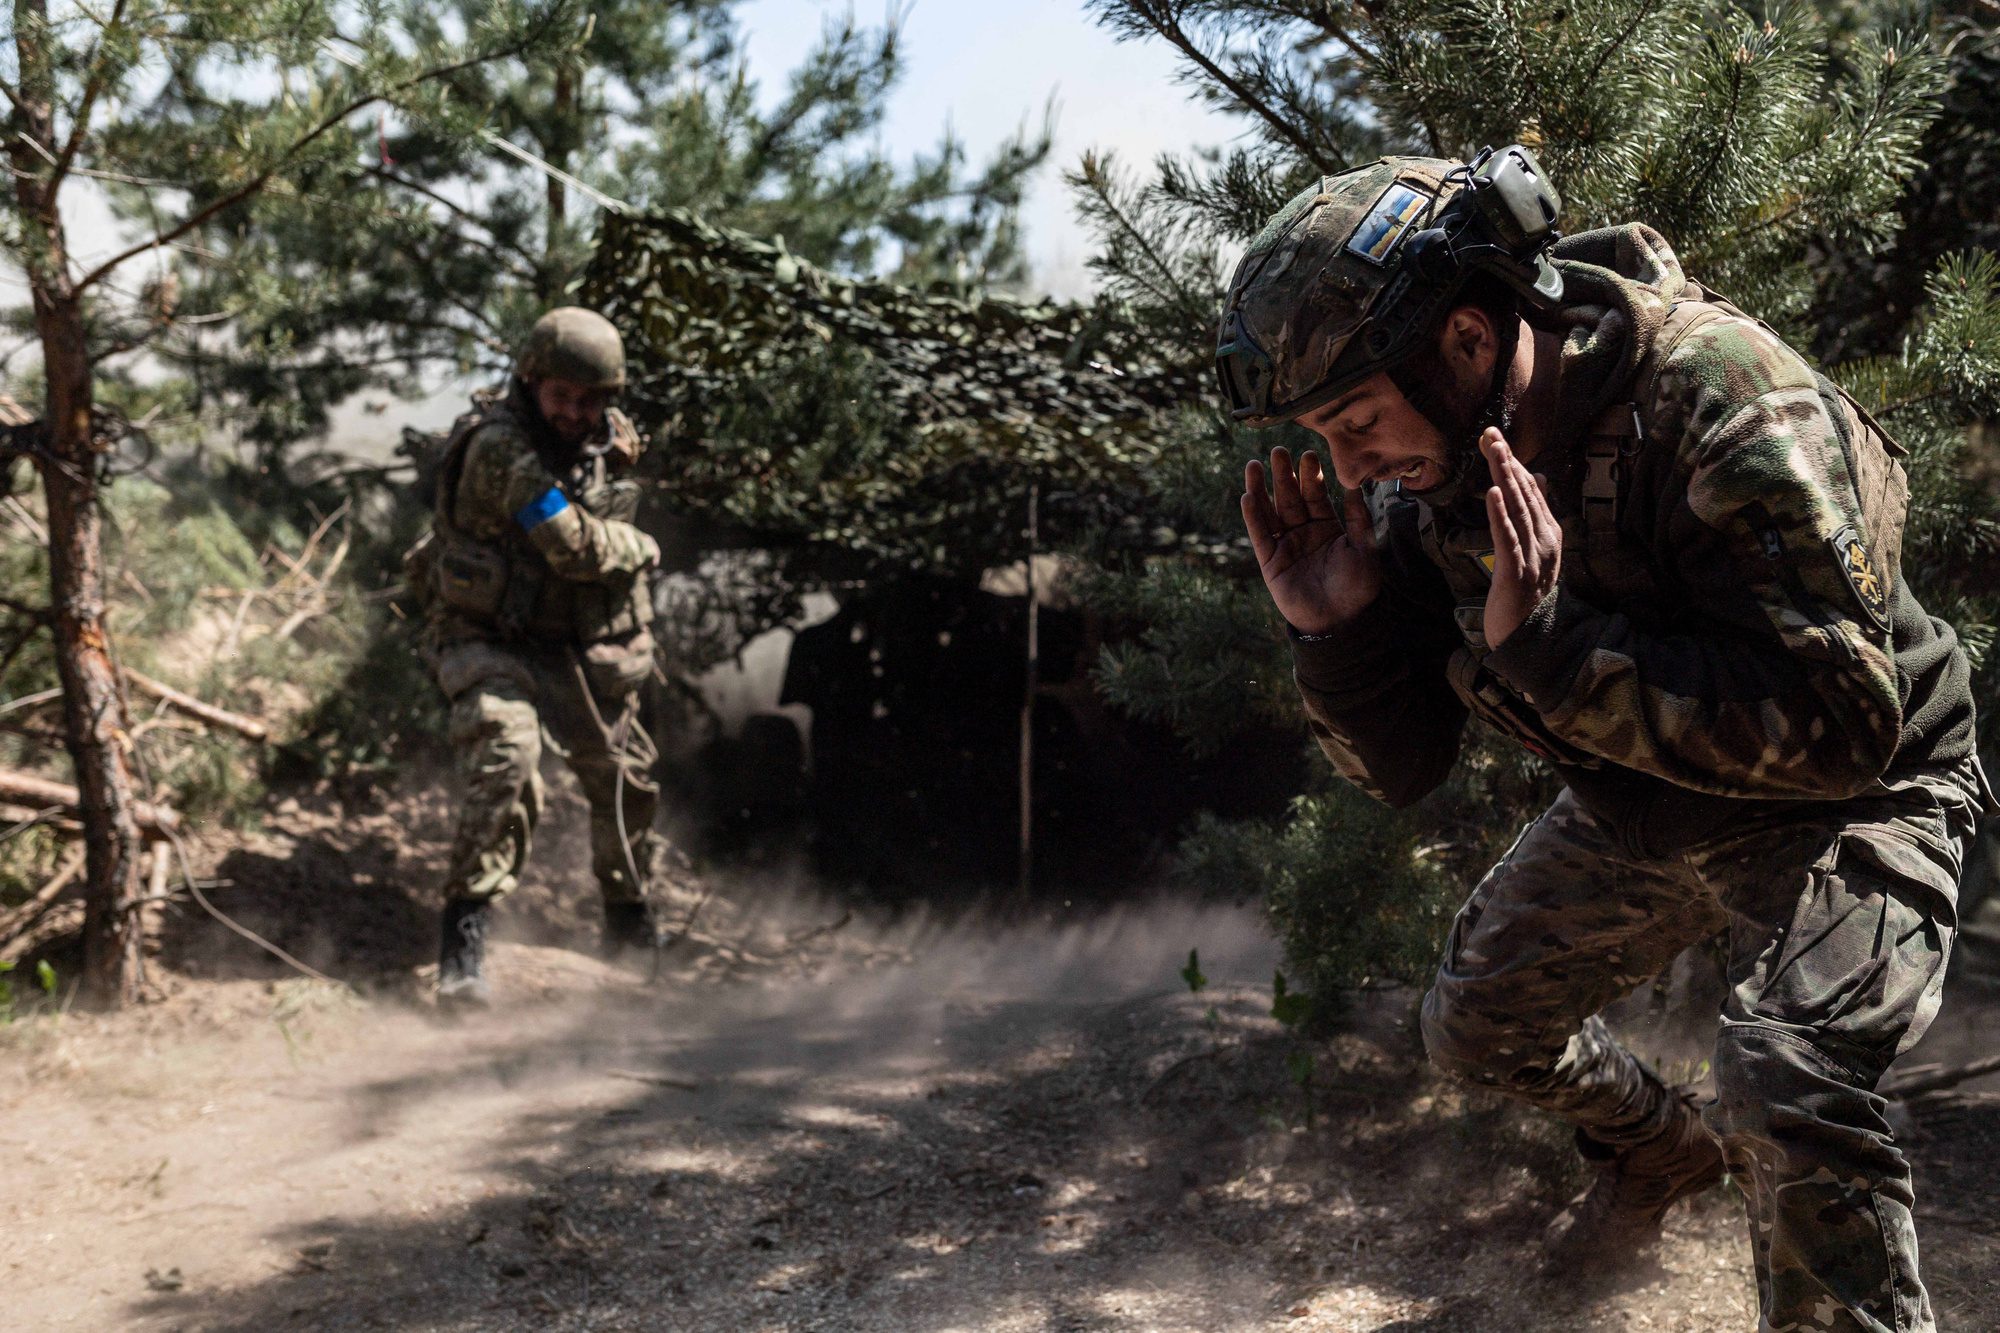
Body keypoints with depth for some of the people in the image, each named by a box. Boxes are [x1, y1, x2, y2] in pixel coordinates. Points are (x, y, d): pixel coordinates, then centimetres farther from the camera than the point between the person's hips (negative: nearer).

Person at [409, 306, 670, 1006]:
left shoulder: (605, 438, -1)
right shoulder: (500, 445, -25)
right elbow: (576, 546, -28)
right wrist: (642, 548, -10)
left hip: (579, 643, 7)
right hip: (489, 638, -7)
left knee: (623, 775, 16)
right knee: (506, 753, -30)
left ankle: (628, 917, 41)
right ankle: (463, 942, -26)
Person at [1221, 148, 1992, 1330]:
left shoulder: (1721, 396, -33)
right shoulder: (1427, 482, -13)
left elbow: (1837, 727, -38)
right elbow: (1401, 767, -6)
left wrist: (1549, 642, -43)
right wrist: (1334, 630, -27)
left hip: (1848, 803, -7)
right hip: (1637, 813, 7)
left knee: (1789, 1086, -29)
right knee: (1479, 1028, 18)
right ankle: (1666, 1154, 48)